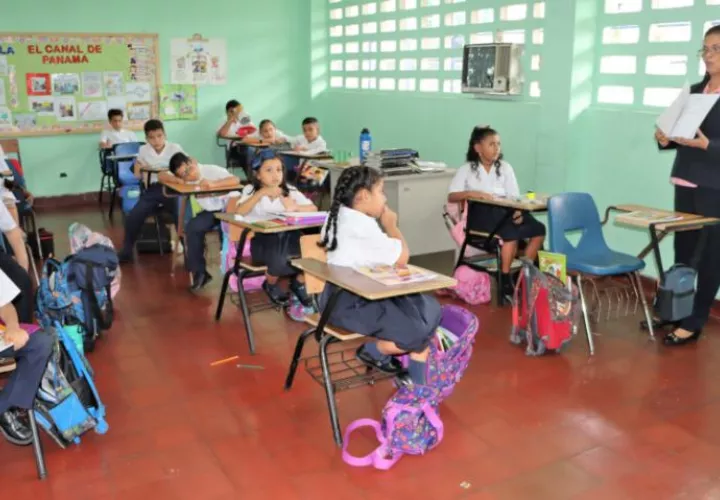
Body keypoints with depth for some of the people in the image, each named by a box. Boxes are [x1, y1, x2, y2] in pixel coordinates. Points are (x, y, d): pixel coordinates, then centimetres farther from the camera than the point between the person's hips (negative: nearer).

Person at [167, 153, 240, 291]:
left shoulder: (212, 170, -15)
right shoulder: (185, 177, 2)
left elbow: (236, 180, -27)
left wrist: (212, 184, -39)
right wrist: (177, 180, -13)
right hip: (211, 212, 5)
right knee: (192, 228, -19)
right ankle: (199, 272, -10)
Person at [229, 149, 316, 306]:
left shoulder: (290, 190, 13)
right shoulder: (251, 190, 6)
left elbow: (313, 209, 3)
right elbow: (239, 212, -12)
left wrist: (295, 207, -16)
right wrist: (262, 192, -16)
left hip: (289, 235, 3)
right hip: (262, 239, -3)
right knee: (280, 257, -35)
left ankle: (298, 283, 8)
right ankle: (270, 284, 4)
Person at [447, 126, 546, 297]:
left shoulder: (505, 167, 19)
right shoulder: (466, 170, 9)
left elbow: (514, 197, 10)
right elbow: (451, 196, -1)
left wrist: (517, 211, -12)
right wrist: (472, 193, -19)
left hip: (505, 210, 5)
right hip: (481, 213, -4)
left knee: (538, 229, -23)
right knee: (512, 233, -34)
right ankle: (505, 280, -20)